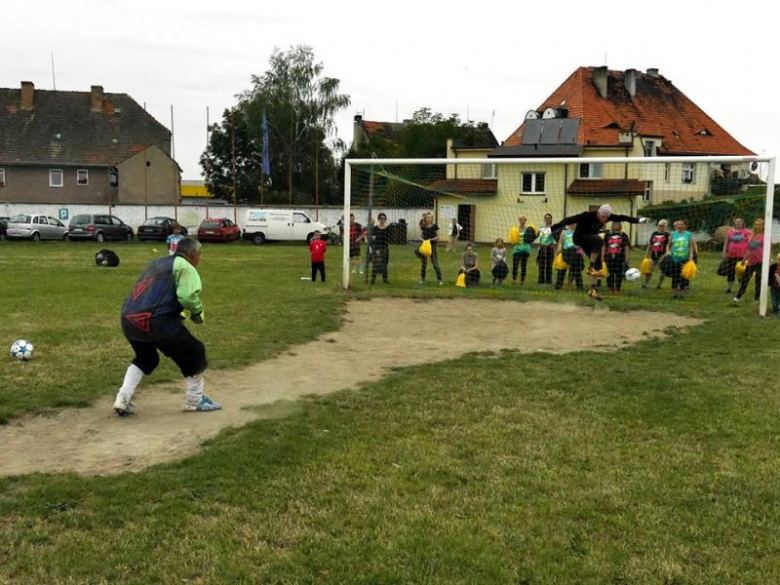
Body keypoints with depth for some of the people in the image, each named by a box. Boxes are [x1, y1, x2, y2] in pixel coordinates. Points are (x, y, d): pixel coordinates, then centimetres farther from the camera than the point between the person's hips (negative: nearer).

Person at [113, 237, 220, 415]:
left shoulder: (155, 263, 28)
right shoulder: (184, 266, 3)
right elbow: (187, 296, -13)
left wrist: (176, 313, 25)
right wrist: (197, 311, 7)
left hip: (128, 319, 8)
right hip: (154, 320, -8)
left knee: (145, 358, 32)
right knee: (194, 353, 12)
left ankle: (122, 399, 18)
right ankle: (195, 401, 21)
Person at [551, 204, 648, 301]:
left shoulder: (607, 216, -12)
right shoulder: (587, 215, -30)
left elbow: (621, 218, 1)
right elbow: (569, 220, -34)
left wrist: (638, 220, 6)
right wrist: (553, 228, -41)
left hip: (590, 240, 7)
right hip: (579, 237, -7)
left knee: (597, 263, -1)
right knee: (599, 241, -34)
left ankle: (593, 289, 6)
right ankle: (591, 267, -25)